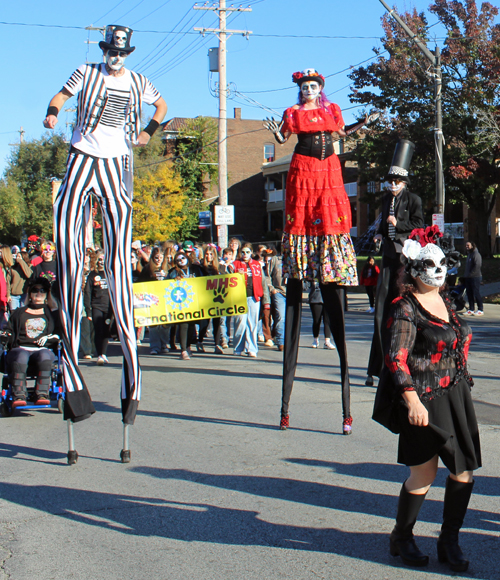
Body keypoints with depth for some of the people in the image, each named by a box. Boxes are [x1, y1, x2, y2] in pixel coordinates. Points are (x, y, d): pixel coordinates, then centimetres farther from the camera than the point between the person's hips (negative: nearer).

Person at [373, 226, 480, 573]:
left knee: (465, 470, 6)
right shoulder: (405, 309, -11)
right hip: (423, 400, -7)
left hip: (456, 397, 7)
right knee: (423, 474, 2)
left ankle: (449, 542, 21)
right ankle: (402, 539, 23)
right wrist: (412, 400, -24)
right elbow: (396, 358, -17)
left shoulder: (445, 301, 12)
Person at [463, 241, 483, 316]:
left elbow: (477, 265, -19)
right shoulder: (468, 254, 20)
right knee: (469, 293, 9)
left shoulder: (476, 254, -9)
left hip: (475, 277, -9)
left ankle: (480, 310, -4)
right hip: (468, 277, 9)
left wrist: (471, 273, -17)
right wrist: (465, 275, 13)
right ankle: (471, 309, 14)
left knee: (476, 293, -8)